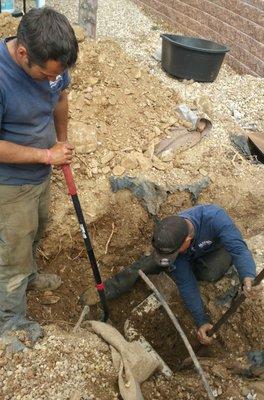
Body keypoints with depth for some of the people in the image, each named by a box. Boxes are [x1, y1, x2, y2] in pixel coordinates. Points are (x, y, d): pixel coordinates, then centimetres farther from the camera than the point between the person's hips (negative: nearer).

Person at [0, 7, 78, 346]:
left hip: (41, 174, 7)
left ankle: (27, 276, 57)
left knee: (35, 231, 28)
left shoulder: (51, 61, -14)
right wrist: (47, 155, -24)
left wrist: (62, 141, 10)